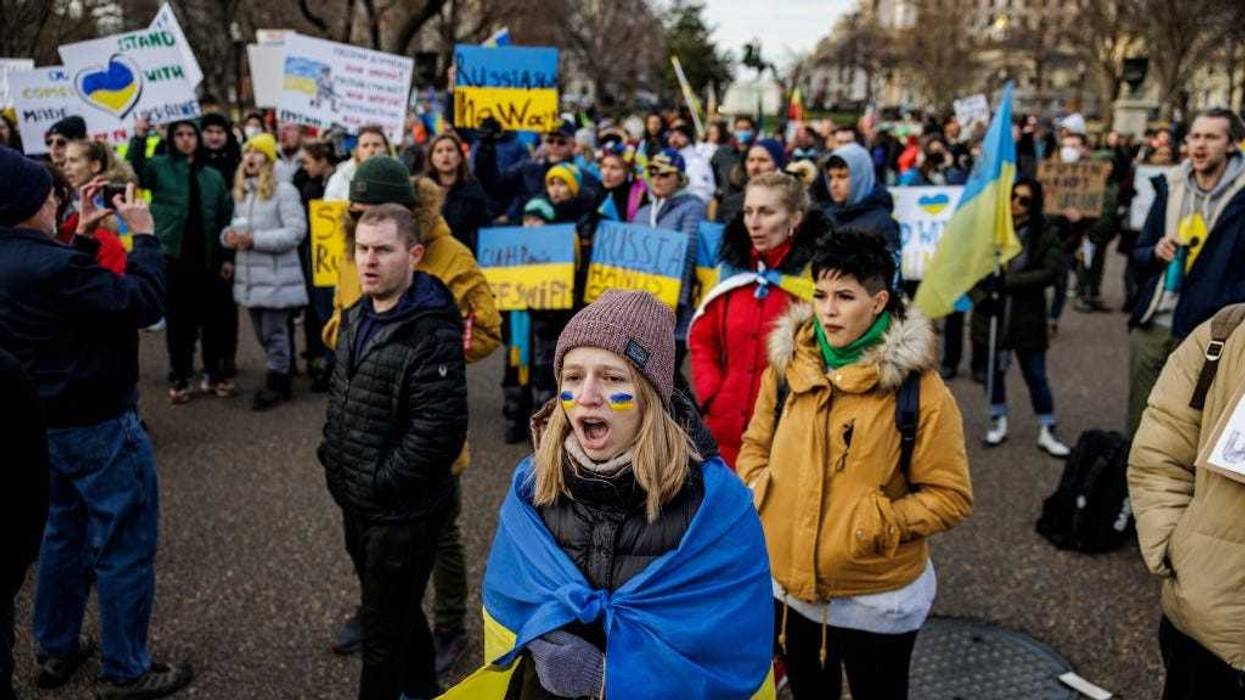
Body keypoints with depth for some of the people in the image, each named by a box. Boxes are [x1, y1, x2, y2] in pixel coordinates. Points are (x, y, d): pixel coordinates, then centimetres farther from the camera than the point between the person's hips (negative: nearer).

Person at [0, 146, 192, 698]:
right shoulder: (50, 266, -29)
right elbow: (144, 304, -26)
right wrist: (143, 234, -16)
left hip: (49, 421, 10)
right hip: (98, 425, -10)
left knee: (65, 533, 24)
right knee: (124, 547, 3)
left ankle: (56, 650, 37)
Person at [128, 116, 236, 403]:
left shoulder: (213, 176, 11)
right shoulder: (160, 166, 4)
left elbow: (226, 217, 10)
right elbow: (133, 173, -16)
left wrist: (227, 257, 5)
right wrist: (138, 139, -30)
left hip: (208, 259, 3)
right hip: (173, 257, -2)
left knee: (214, 319, 9)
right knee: (179, 321, 3)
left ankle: (214, 374, 21)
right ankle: (179, 380, 12)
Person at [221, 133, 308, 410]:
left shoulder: (284, 190, -9)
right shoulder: (239, 191, 14)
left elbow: (296, 231, -17)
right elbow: (231, 224, 22)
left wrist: (255, 239, -21)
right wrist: (228, 235, -3)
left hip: (275, 278, -7)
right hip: (249, 277, 7)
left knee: (274, 333, 0)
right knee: (263, 334, 15)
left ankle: (275, 384, 12)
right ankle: (280, 381, 27)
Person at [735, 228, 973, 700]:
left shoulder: (919, 387, -16)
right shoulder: (786, 364, -3)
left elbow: (950, 496, -13)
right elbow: (755, 446, 10)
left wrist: (875, 524, -23)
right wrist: (760, 492, -9)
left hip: (876, 601, -4)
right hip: (789, 588, 4)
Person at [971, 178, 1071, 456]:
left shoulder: (1046, 232, -5)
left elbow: (1050, 272, -12)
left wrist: (1007, 282, -20)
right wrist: (981, 297, -15)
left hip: (1027, 316, -1)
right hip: (992, 312, 1)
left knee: (1036, 375, 6)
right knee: (994, 370, 13)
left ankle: (1046, 432, 19)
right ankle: (998, 421, 33)